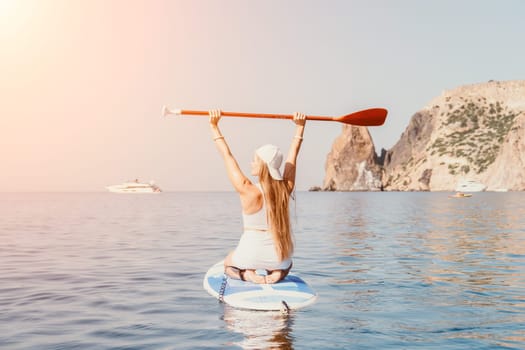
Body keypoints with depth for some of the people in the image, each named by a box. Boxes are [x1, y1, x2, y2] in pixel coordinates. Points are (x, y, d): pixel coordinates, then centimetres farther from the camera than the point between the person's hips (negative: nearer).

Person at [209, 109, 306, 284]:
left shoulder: (248, 191, -18)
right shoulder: (286, 188, -8)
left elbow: (227, 156, -10)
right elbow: (293, 155, 7)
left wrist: (214, 126, -2)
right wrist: (300, 126, 18)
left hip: (251, 256, -2)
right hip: (278, 257, 2)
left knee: (228, 263, 33)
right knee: (286, 262, 40)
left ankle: (247, 274, -1)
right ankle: (277, 273, 3)